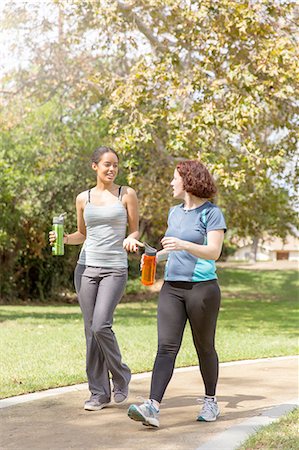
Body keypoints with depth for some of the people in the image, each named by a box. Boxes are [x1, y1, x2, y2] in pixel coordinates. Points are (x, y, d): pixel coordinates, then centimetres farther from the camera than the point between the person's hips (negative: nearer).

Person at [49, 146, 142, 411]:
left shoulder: (127, 194, 2)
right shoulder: (83, 198, 10)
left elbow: (135, 230, 6)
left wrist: (130, 240, -16)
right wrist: (64, 239, -1)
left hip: (115, 269, -3)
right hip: (87, 267, 3)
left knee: (101, 327, -16)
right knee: (91, 330, 3)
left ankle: (121, 376, 9)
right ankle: (99, 393, 11)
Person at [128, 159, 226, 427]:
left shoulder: (211, 213, -6)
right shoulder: (175, 212, 15)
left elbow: (214, 252, -16)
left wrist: (183, 245, -29)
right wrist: (156, 256, 10)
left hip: (202, 288, -5)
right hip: (172, 287, 5)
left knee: (204, 347, 8)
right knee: (166, 347, -7)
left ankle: (211, 402, 26)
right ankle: (153, 408, -18)